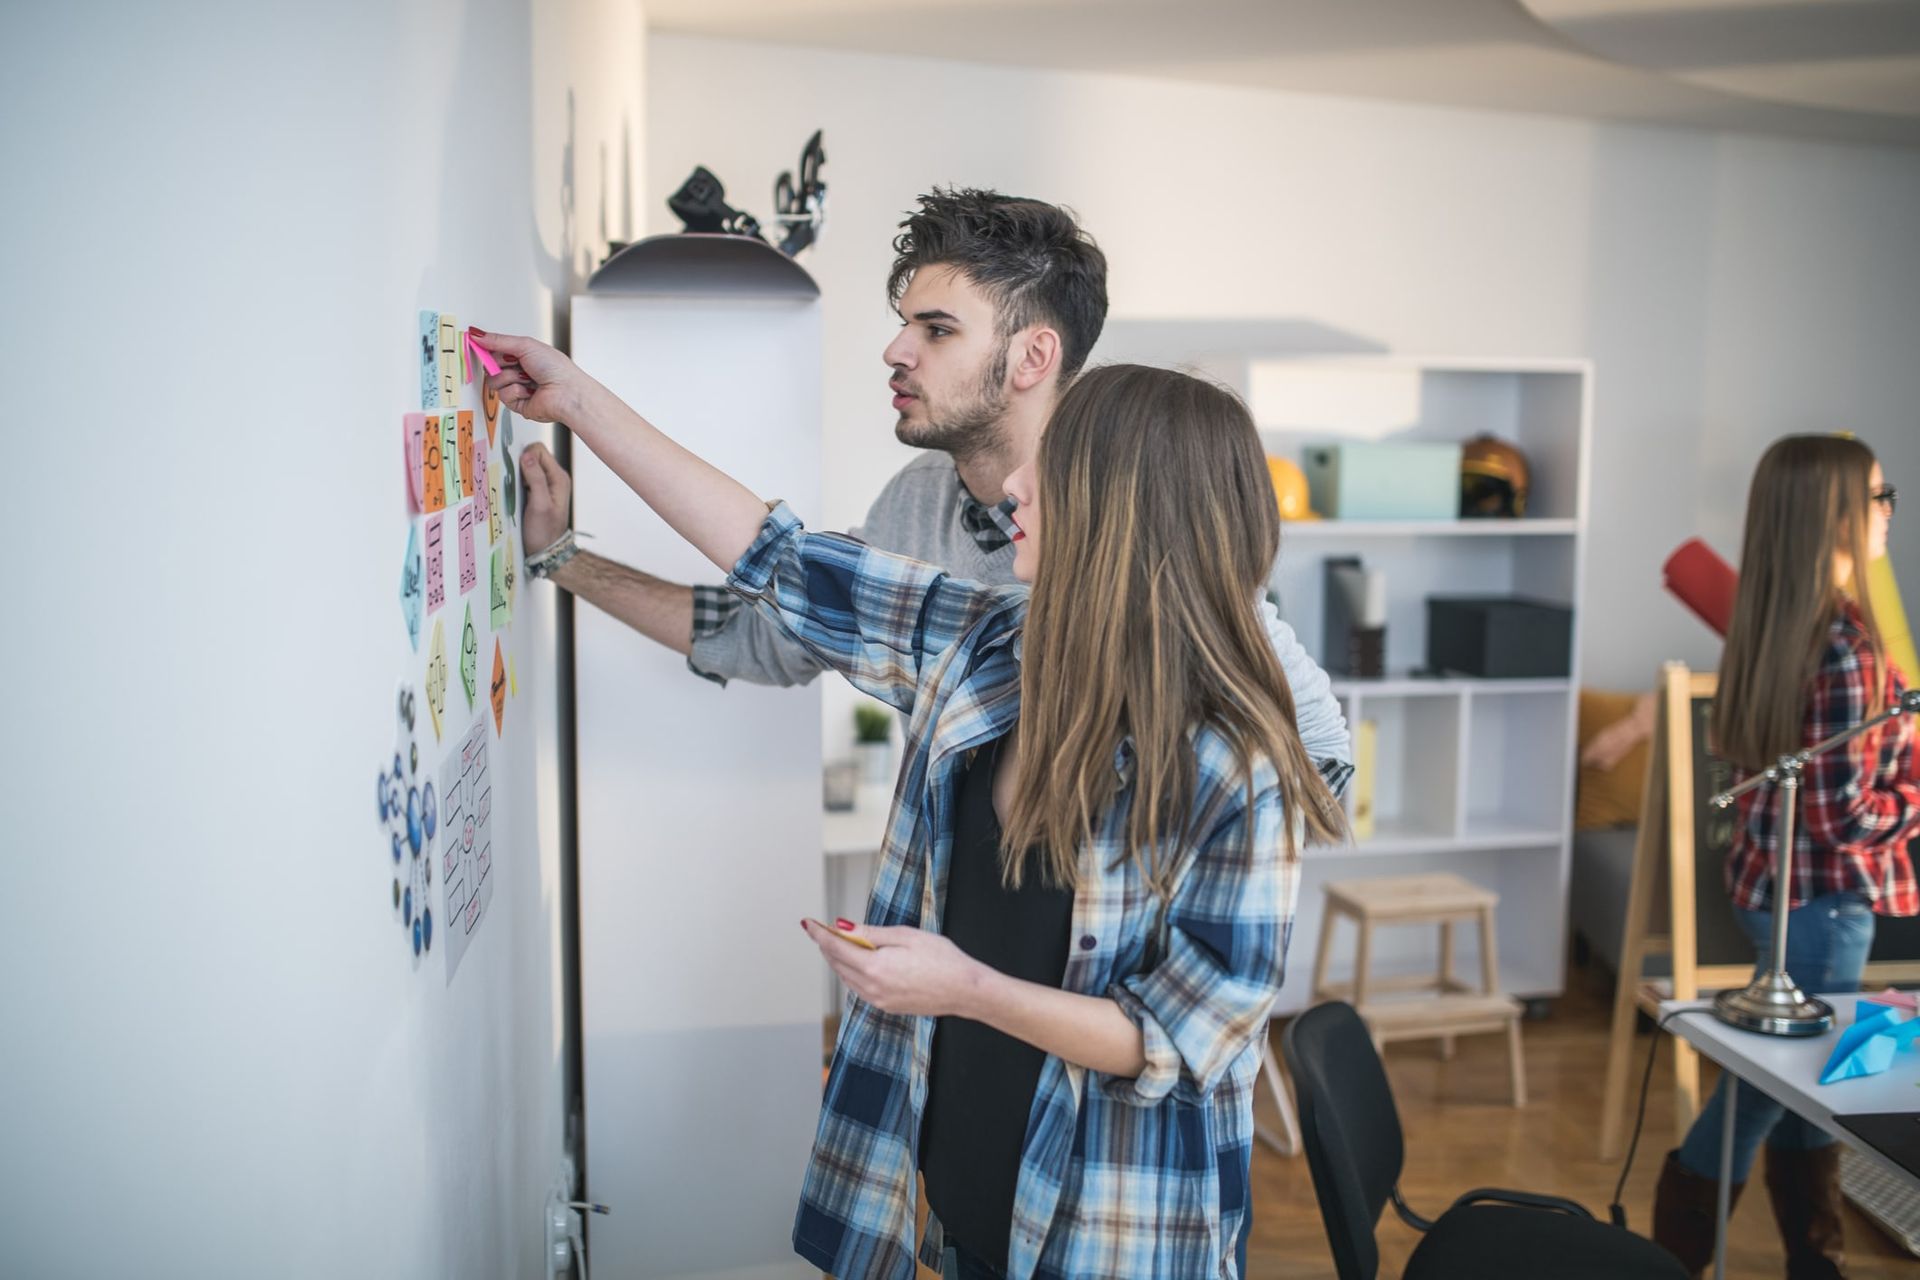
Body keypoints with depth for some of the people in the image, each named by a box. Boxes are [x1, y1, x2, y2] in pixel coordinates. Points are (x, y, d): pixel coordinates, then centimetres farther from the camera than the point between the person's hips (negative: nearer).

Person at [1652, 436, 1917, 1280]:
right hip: (1822, 898, -8)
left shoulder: (1769, 625, 2)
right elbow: (1846, 816, -22)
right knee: (1777, 1081, 6)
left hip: (1768, 878, 8)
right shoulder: (1846, 647, -23)